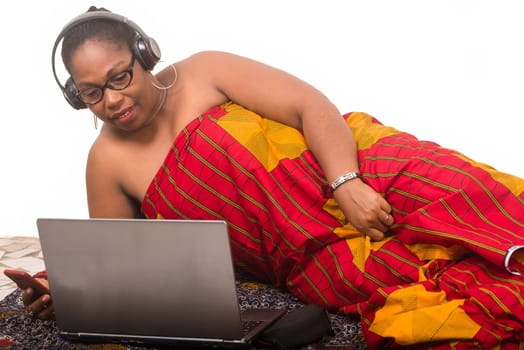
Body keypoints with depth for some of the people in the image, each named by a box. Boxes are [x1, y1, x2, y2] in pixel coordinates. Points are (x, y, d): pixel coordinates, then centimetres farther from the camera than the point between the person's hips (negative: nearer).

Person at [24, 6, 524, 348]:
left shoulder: (202, 73, 0)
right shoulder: (109, 160, 8)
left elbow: (313, 105, -6)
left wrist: (347, 185, -22)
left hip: (351, 168, -1)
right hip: (309, 264, 1)